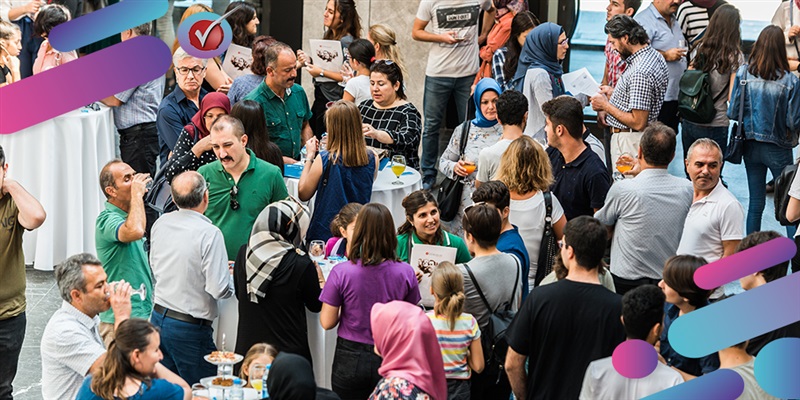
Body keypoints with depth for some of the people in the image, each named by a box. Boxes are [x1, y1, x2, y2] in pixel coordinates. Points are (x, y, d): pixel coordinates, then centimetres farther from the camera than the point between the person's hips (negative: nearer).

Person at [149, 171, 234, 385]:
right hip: (189, 327, -7)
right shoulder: (210, 233, -19)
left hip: (158, 317, 7)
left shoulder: (160, 223, 1)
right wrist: (233, 279, 0)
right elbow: (219, 289, -20)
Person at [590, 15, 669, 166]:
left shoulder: (640, 73, -26)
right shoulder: (654, 55, 6)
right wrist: (614, 92, 18)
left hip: (629, 141, -10)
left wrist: (606, 105, -15)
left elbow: (638, 123, -25)